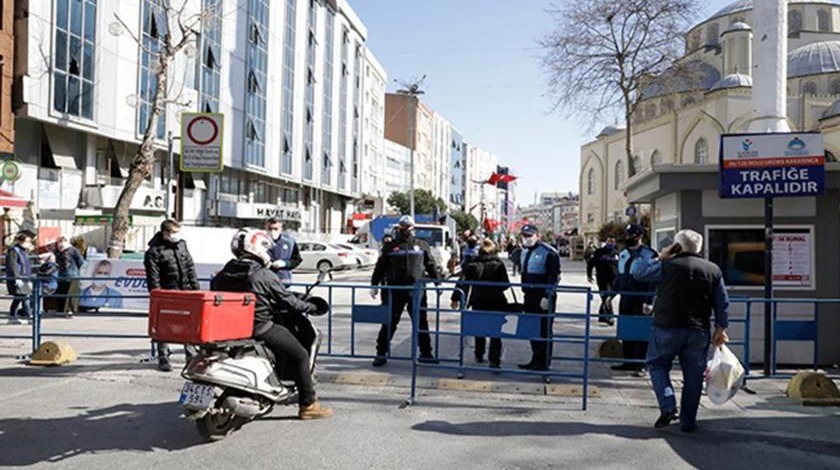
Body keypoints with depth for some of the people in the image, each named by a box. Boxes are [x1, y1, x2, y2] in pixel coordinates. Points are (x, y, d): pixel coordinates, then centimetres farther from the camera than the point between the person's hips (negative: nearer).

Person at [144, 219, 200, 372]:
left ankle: (191, 354, 21)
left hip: (186, 293, 5)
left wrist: (196, 289, 10)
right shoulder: (154, 251, -9)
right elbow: (153, 278, -12)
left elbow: (190, 268, 14)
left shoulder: (182, 245, 9)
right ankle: (163, 358, 12)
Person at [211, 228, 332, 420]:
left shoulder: (222, 275, 4)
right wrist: (309, 307, 9)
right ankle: (308, 405, 6)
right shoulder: (265, 276, -14)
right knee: (300, 355, 4)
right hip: (260, 328, -8)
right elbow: (287, 301, -8)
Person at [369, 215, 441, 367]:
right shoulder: (391, 247, 4)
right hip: (396, 290, -1)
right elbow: (380, 267, 7)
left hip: (416, 290, 2)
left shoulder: (422, 245, 7)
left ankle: (425, 353, 21)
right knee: (390, 322, 2)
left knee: (421, 322, 10)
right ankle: (381, 354, 10)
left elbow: (431, 265, 11)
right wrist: (374, 285, 5)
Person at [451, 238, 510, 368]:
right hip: (496, 302, -2)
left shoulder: (473, 265, -2)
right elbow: (506, 284, -6)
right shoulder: (498, 265, -6)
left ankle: (479, 355, 30)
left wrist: (456, 298, -2)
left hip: (478, 302, 2)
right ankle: (494, 359, -10)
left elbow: (463, 282, -5)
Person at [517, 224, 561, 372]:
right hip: (529, 297, 8)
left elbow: (554, 276, -16)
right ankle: (536, 359, 23)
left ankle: (544, 363, 6)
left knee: (544, 331, -1)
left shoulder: (548, 252, -13)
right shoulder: (525, 252, 14)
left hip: (543, 298, -8)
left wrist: (547, 296, -20)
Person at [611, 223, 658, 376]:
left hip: (640, 301, -7)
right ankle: (628, 361, 22)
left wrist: (649, 302, -18)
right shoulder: (623, 254, 14)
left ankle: (640, 365, 4)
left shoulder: (648, 255, -8)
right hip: (625, 299, 7)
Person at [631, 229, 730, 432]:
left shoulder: (667, 266, -6)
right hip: (698, 332, 3)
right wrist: (721, 328, 17)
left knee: (657, 364, 13)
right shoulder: (713, 270, 7)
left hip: (667, 328, -3)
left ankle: (668, 406, -5)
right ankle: (688, 421, 15)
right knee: (693, 376, 10)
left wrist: (659, 258, 9)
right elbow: (723, 303, 9)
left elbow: (637, 271, 2)